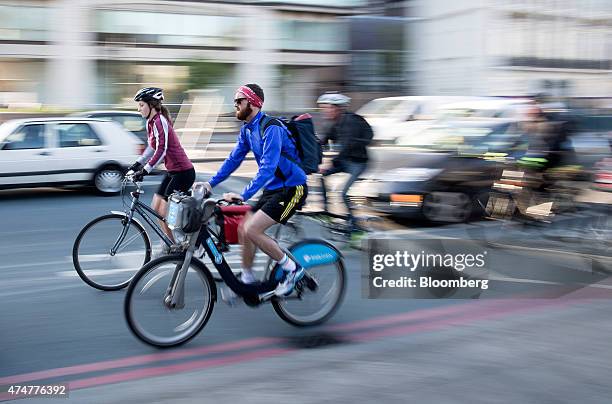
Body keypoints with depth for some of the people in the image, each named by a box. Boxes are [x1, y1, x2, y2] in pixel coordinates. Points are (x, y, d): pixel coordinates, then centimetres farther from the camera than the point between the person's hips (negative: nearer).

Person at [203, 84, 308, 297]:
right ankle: (247, 279, 19)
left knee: (251, 230, -18)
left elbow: (267, 167, -30)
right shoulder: (247, 129, 7)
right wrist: (210, 183, 2)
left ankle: (292, 269, -4)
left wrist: (243, 195, -37)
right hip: (273, 188, 9)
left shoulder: (271, 129, -22)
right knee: (243, 228, 5)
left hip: (292, 189, -9)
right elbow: (233, 159, 12)